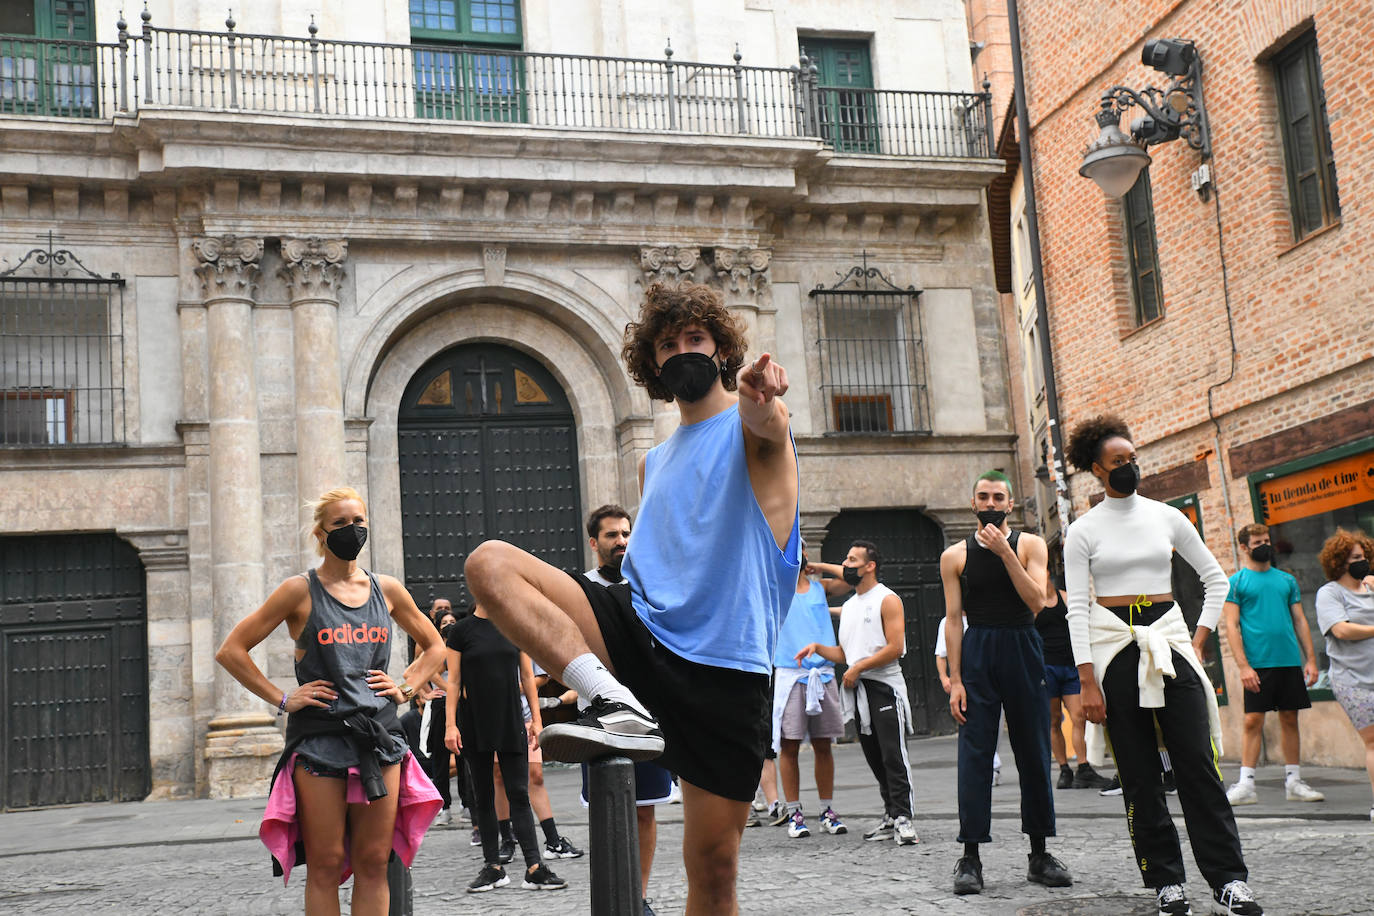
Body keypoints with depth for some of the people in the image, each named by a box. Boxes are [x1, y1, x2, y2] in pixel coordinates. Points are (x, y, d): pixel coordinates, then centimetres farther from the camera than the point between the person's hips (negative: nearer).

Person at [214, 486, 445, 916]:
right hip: (319, 737, -3)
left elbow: (434, 647, 23)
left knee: (373, 862, 4)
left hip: (380, 734, 3)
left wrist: (405, 686, 8)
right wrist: (282, 699, -5)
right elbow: (231, 651, -2)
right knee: (326, 864, -1)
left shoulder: (387, 590, 9)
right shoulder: (301, 590, -2)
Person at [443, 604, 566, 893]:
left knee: (519, 793, -3)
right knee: (483, 796, 6)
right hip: (474, 725, -1)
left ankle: (534, 869, -6)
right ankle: (493, 867, 14)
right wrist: (450, 725, -7)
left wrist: (536, 719, 5)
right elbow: (453, 681, 0)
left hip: (511, 720, 1)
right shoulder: (462, 630, 0)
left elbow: (527, 676, 9)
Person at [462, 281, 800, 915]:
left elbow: (764, 423, -22)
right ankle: (616, 705, -27)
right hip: (641, 630, 5)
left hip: (728, 666, -4)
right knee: (490, 564, -16)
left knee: (713, 863, -4)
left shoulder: (754, 426, 4)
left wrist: (757, 395, -48)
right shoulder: (653, 464, 23)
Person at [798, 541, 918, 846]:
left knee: (893, 754, -12)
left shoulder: (887, 600, -6)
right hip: (857, 689, 8)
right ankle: (891, 816, 15)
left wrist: (858, 668, -14)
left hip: (884, 685, -8)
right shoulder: (848, 606, 18)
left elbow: (895, 648, -15)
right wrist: (818, 648, 5)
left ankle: (904, 817, -11)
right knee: (874, 756, 9)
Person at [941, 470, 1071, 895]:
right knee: (975, 752, -5)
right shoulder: (955, 555, 6)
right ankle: (970, 857, -1)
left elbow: (1036, 600, -8)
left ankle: (1039, 854, 14)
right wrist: (955, 679, -5)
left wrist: (1004, 551, -15)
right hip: (977, 651, -1)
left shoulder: (1030, 545, 6)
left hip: (1023, 647, 1)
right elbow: (953, 618, 2)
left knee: (1034, 751, 4)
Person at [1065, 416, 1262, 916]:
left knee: (1197, 761, -5)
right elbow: (1077, 609, -3)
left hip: (1168, 640, 2)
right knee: (1139, 771, 1)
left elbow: (1216, 579, 16)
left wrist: (1199, 639, 7)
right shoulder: (1083, 532, 1)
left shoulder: (1167, 517, 8)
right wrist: (1087, 682, -10)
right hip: (1114, 645, -1)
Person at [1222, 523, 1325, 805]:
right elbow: (1231, 626, -4)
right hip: (1258, 664, -4)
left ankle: (1293, 782, 15)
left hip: (1290, 661, 4)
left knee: (1289, 719, 7)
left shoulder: (1286, 579, 14)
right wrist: (1243, 666, -13)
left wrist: (1310, 659, 6)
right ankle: (1246, 785, -2)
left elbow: (1300, 621, 15)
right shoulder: (1236, 582, 1)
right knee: (1253, 721, -5)